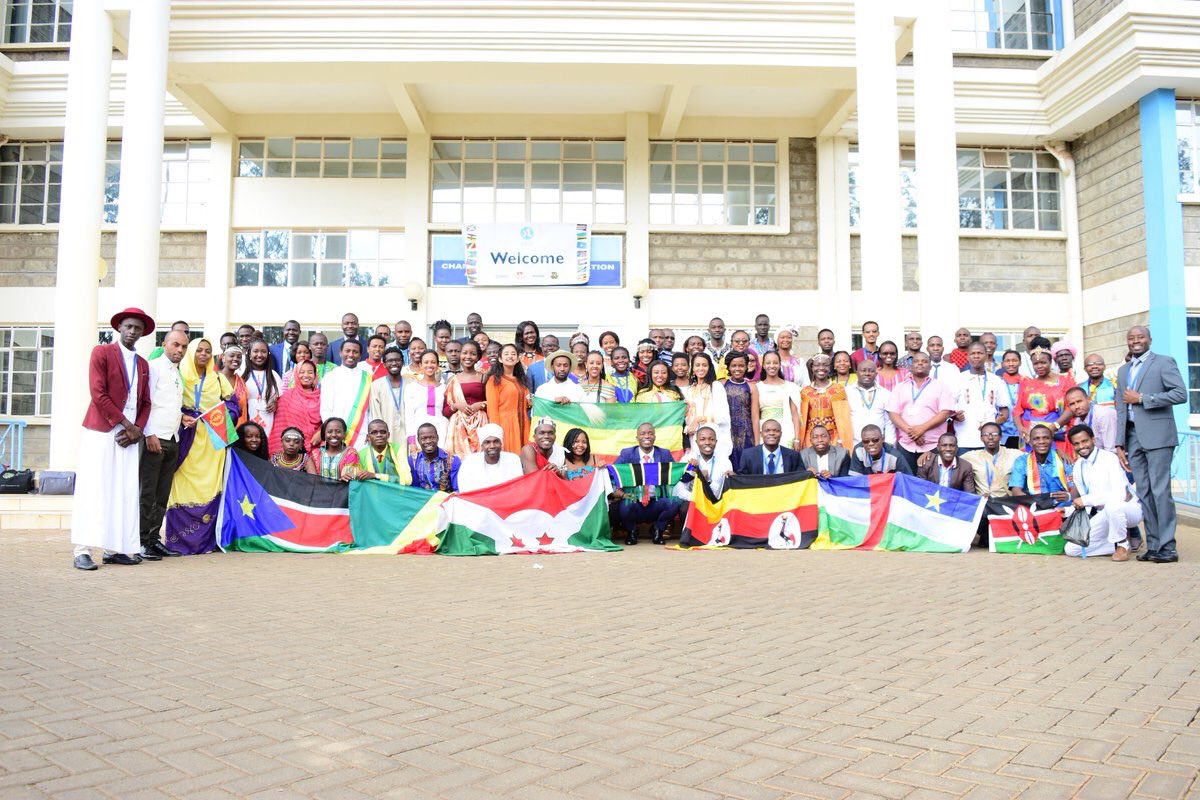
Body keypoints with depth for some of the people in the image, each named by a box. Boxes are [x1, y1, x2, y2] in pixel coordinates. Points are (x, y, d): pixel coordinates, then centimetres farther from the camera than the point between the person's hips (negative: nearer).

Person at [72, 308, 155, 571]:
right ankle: (82, 551, -6)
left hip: (129, 436, 6)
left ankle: (114, 549, 5)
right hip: (101, 431, -5)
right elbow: (98, 394, -9)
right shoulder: (102, 352, 1)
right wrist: (126, 424, -12)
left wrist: (137, 429, -3)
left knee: (126, 493, 1)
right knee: (94, 489, -8)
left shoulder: (143, 364, 18)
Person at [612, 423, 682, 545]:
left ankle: (658, 529, 4)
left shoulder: (665, 454, 8)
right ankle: (631, 531, 3)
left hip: (657, 504, 1)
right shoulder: (627, 454, 3)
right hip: (634, 504, -1)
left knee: (674, 502, -28)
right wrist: (620, 494, -23)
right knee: (624, 505, -34)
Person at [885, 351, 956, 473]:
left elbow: (945, 412, -3)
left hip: (933, 446, -2)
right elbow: (893, 413, 4)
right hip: (906, 445, 2)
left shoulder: (940, 387, 7)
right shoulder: (900, 388, 13)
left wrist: (922, 428, -14)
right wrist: (909, 430, -12)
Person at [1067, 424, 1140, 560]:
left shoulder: (1109, 458, -17)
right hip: (1103, 514, 6)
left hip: (1129, 509, -6)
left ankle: (1122, 545, -15)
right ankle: (1120, 540, 7)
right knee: (1071, 549, -8)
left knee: (1112, 504, -42)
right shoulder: (1077, 468, 4)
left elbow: (1120, 494, -27)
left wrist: (1085, 500, -26)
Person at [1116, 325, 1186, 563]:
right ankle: (1153, 545, 9)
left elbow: (1181, 394, -10)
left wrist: (1142, 398, -12)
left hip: (1157, 435, -6)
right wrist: (1120, 444, 12)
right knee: (1143, 493, 5)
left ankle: (1167, 547, -4)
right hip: (1133, 437, 6)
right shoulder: (1123, 371, 20)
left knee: (1160, 490, -8)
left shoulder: (1164, 362, 2)